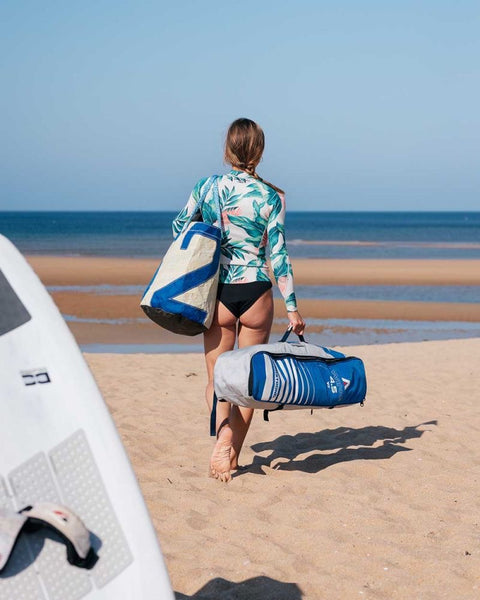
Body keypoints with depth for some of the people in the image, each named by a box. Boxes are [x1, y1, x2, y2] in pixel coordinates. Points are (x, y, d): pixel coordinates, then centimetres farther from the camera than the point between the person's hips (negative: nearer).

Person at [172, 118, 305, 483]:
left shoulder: (206, 188, -2)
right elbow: (278, 255, -9)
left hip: (217, 294, 1)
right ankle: (232, 456, 7)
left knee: (216, 377, 10)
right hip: (256, 293, -1)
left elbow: (179, 229, 10)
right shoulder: (271, 197, -8)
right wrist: (292, 308, -4)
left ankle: (223, 425, -21)